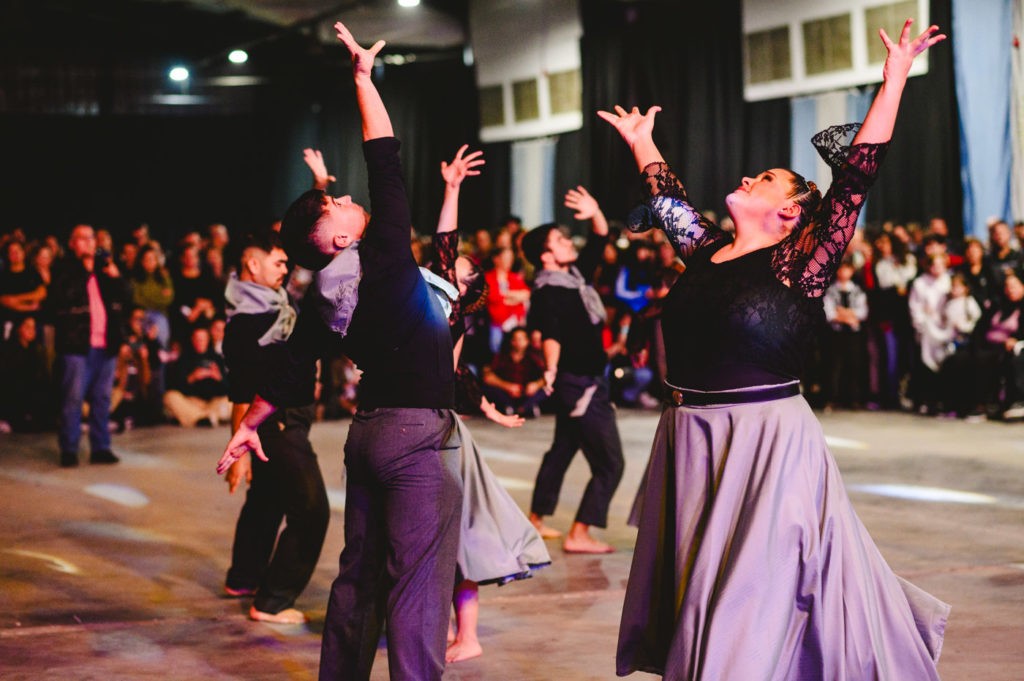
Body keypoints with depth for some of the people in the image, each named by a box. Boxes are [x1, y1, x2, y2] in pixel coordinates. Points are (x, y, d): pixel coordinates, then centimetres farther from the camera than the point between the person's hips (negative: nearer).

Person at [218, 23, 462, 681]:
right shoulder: (383, 253, -12)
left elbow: (290, 368, 14)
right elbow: (386, 161, -9)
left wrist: (248, 424, 27)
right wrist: (364, 75, -1)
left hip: (370, 430, 8)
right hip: (418, 434, -8)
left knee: (359, 572, 16)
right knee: (417, 579, -9)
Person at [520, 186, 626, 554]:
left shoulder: (576, 274, 6)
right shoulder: (548, 292, -20)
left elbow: (600, 240, 14)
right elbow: (551, 333, -36)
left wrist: (595, 213, -5)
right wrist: (551, 369, -52)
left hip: (587, 380, 10)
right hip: (580, 384, -10)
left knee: (562, 450, 20)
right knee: (609, 463, -10)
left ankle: (535, 520, 32)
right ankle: (579, 535, -10)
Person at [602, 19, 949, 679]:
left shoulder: (795, 265, -5)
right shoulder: (708, 251, 11)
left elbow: (855, 177, -10)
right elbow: (670, 200, 29)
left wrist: (895, 79, -10)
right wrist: (642, 143, 38)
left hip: (769, 442, -6)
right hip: (692, 443, 6)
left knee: (755, 597, -1)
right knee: (698, 590, 11)